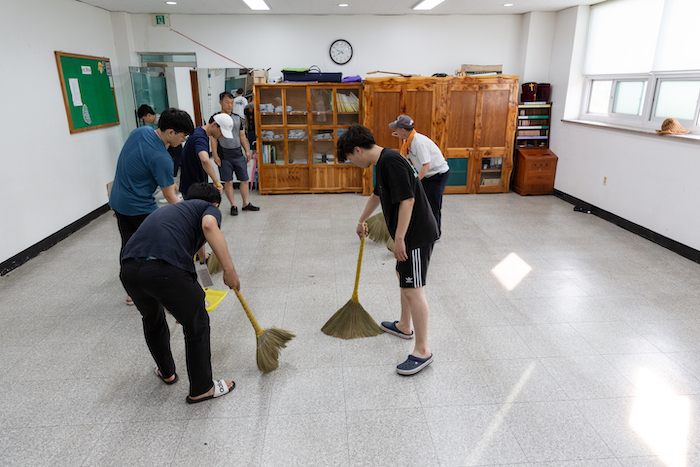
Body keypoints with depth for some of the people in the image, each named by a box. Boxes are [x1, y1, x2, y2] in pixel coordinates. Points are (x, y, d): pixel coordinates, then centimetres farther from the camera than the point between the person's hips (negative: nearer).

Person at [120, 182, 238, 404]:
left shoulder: (170, 209, 38)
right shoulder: (210, 208, 19)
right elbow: (209, 225, -11)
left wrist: (179, 306, 59)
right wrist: (229, 269, -10)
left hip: (129, 268, 7)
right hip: (167, 269, -7)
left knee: (152, 321, 34)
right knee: (196, 325, 16)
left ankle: (166, 372, 52)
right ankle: (201, 389, 28)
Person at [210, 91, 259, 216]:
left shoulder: (238, 119, 12)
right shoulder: (215, 119, -1)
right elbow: (213, 138, -3)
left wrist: (247, 151, 9)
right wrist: (215, 155, -9)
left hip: (238, 154, 4)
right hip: (224, 156, -4)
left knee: (245, 180, 5)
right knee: (228, 182, 1)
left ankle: (246, 204, 17)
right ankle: (233, 206, 12)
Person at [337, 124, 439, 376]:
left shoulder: (391, 161, -19)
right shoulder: (383, 162, 14)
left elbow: (407, 200, -26)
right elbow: (377, 196, 30)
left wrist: (399, 239, -24)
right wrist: (362, 221, 43)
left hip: (417, 234, -11)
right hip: (410, 234, 11)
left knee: (413, 289, -6)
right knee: (403, 277, 23)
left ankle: (422, 350, 4)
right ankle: (404, 326, 42)